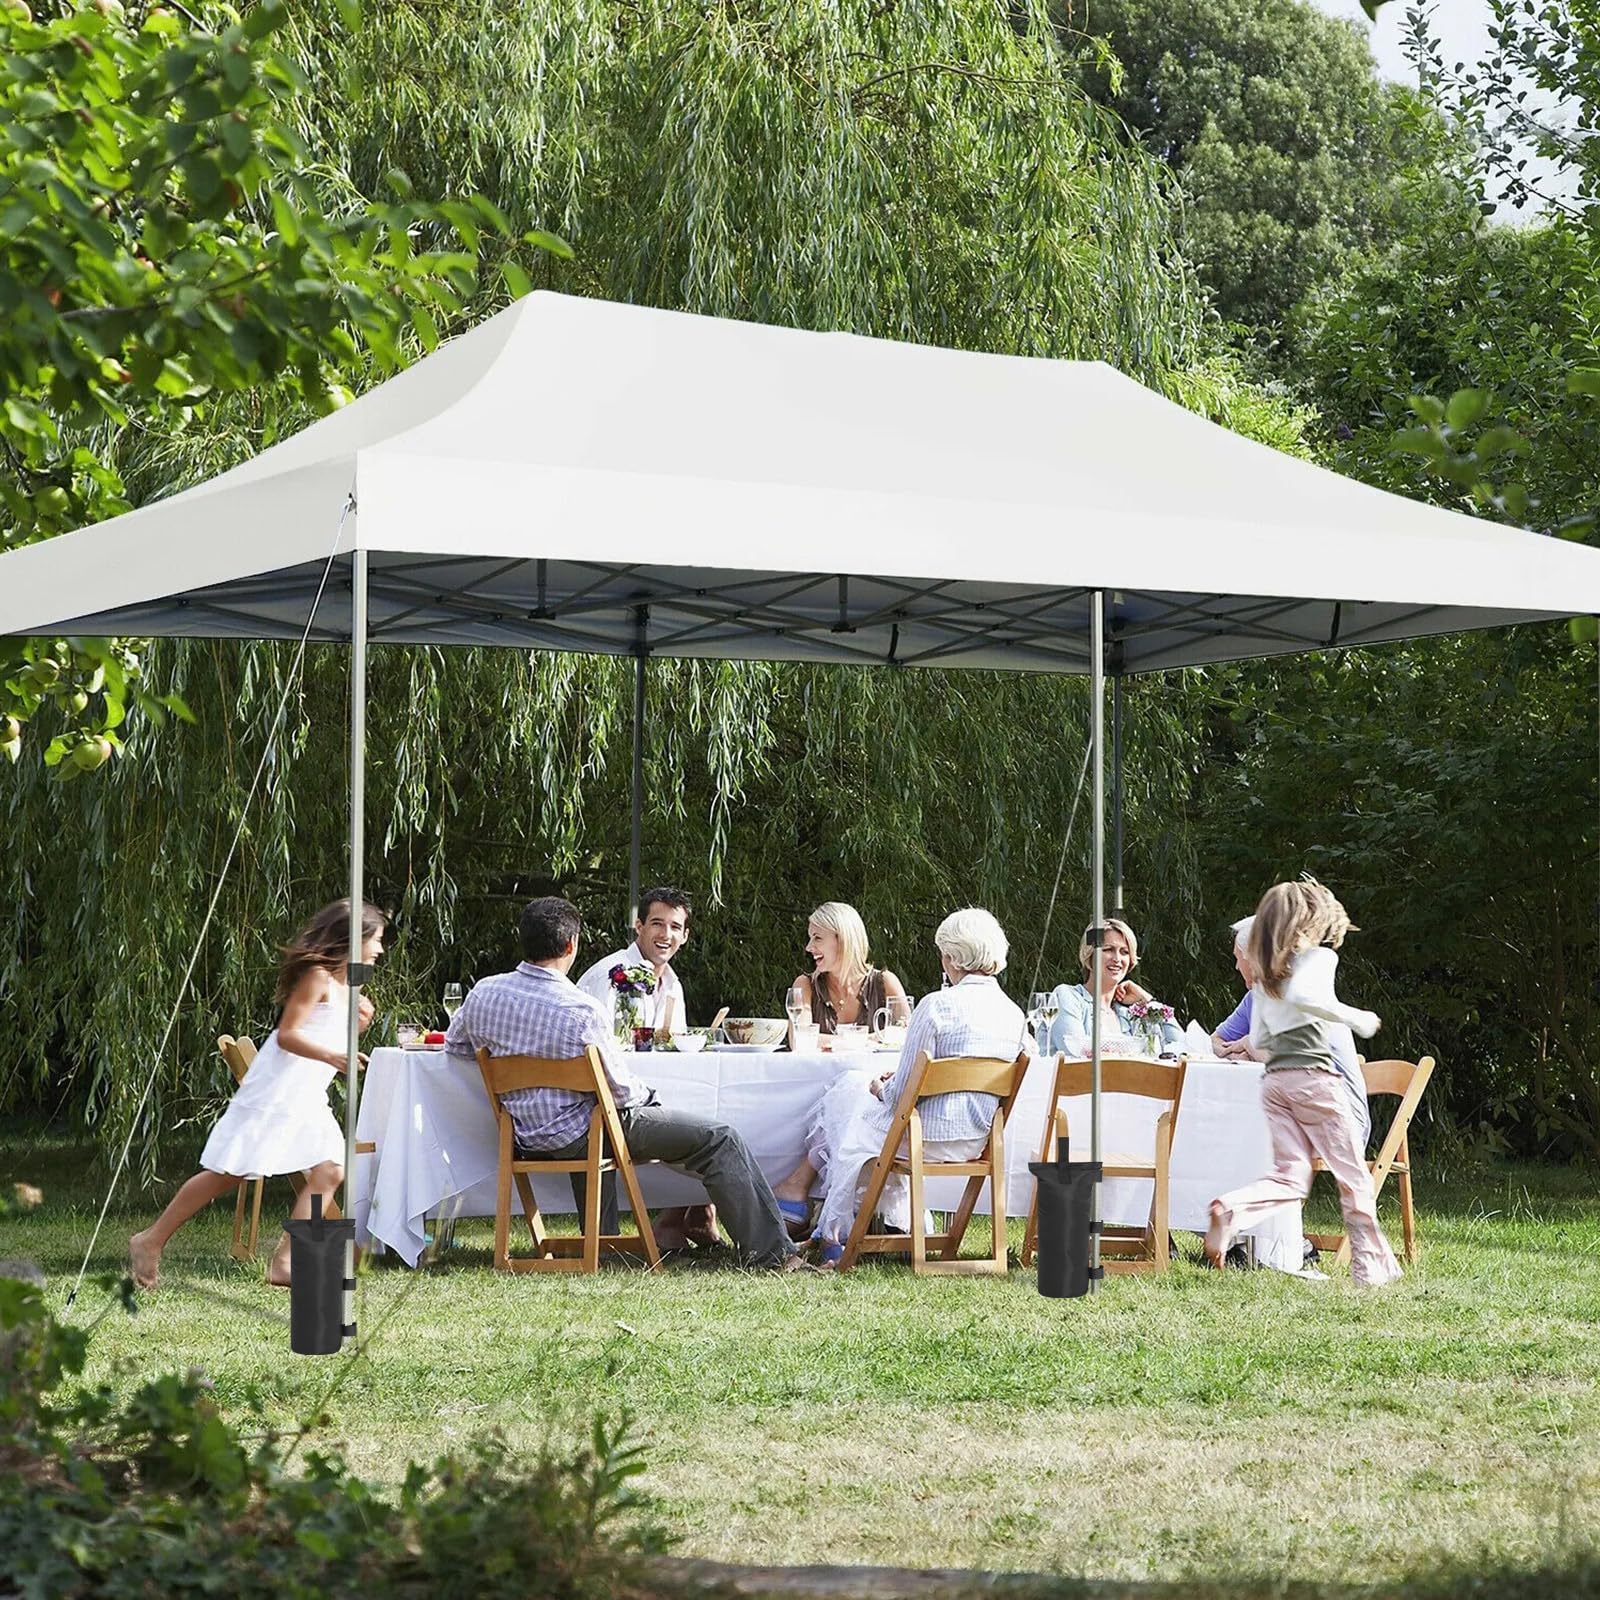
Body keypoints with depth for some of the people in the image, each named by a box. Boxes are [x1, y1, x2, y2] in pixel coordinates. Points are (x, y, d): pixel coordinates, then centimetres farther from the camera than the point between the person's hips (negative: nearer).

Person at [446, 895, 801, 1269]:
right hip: (578, 1135, -7)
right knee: (720, 1140, 0)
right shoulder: (583, 1011, -25)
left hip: (525, 1136, 7)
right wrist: (648, 1093, 6)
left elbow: (454, 1045, 12)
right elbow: (621, 1090, -17)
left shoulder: (483, 993, -6)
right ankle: (768, 1251, 2)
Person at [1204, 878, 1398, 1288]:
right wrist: (1354, 1018, -14)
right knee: (1353, 1174, 5)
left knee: (1290, 1178, 2)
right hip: (1315, 1076, -6)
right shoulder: (1319, 957, -1)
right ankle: (1372, 1265, 9)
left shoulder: (1264, 978, 20)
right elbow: (1302, 995, -22)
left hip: (1274, 1080, 6)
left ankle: (1230, 1210, -25)